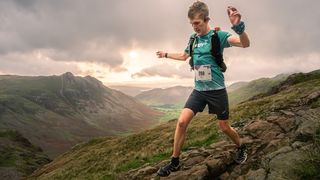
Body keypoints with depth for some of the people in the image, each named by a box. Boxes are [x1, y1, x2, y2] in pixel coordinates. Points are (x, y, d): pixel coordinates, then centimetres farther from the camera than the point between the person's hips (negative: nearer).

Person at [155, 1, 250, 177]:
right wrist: (166, 54, 38)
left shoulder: (218, 35, -10)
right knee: (182, 122, -7)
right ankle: (174, 161, 7)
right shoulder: (193, 39, 6)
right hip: (198, 90, 4)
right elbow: (184, 56, 26)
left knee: (224, 127, 8)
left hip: (217, 90, -4)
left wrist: (238, 26, -44)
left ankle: (241, 148, 39)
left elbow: (245, 43, -25)